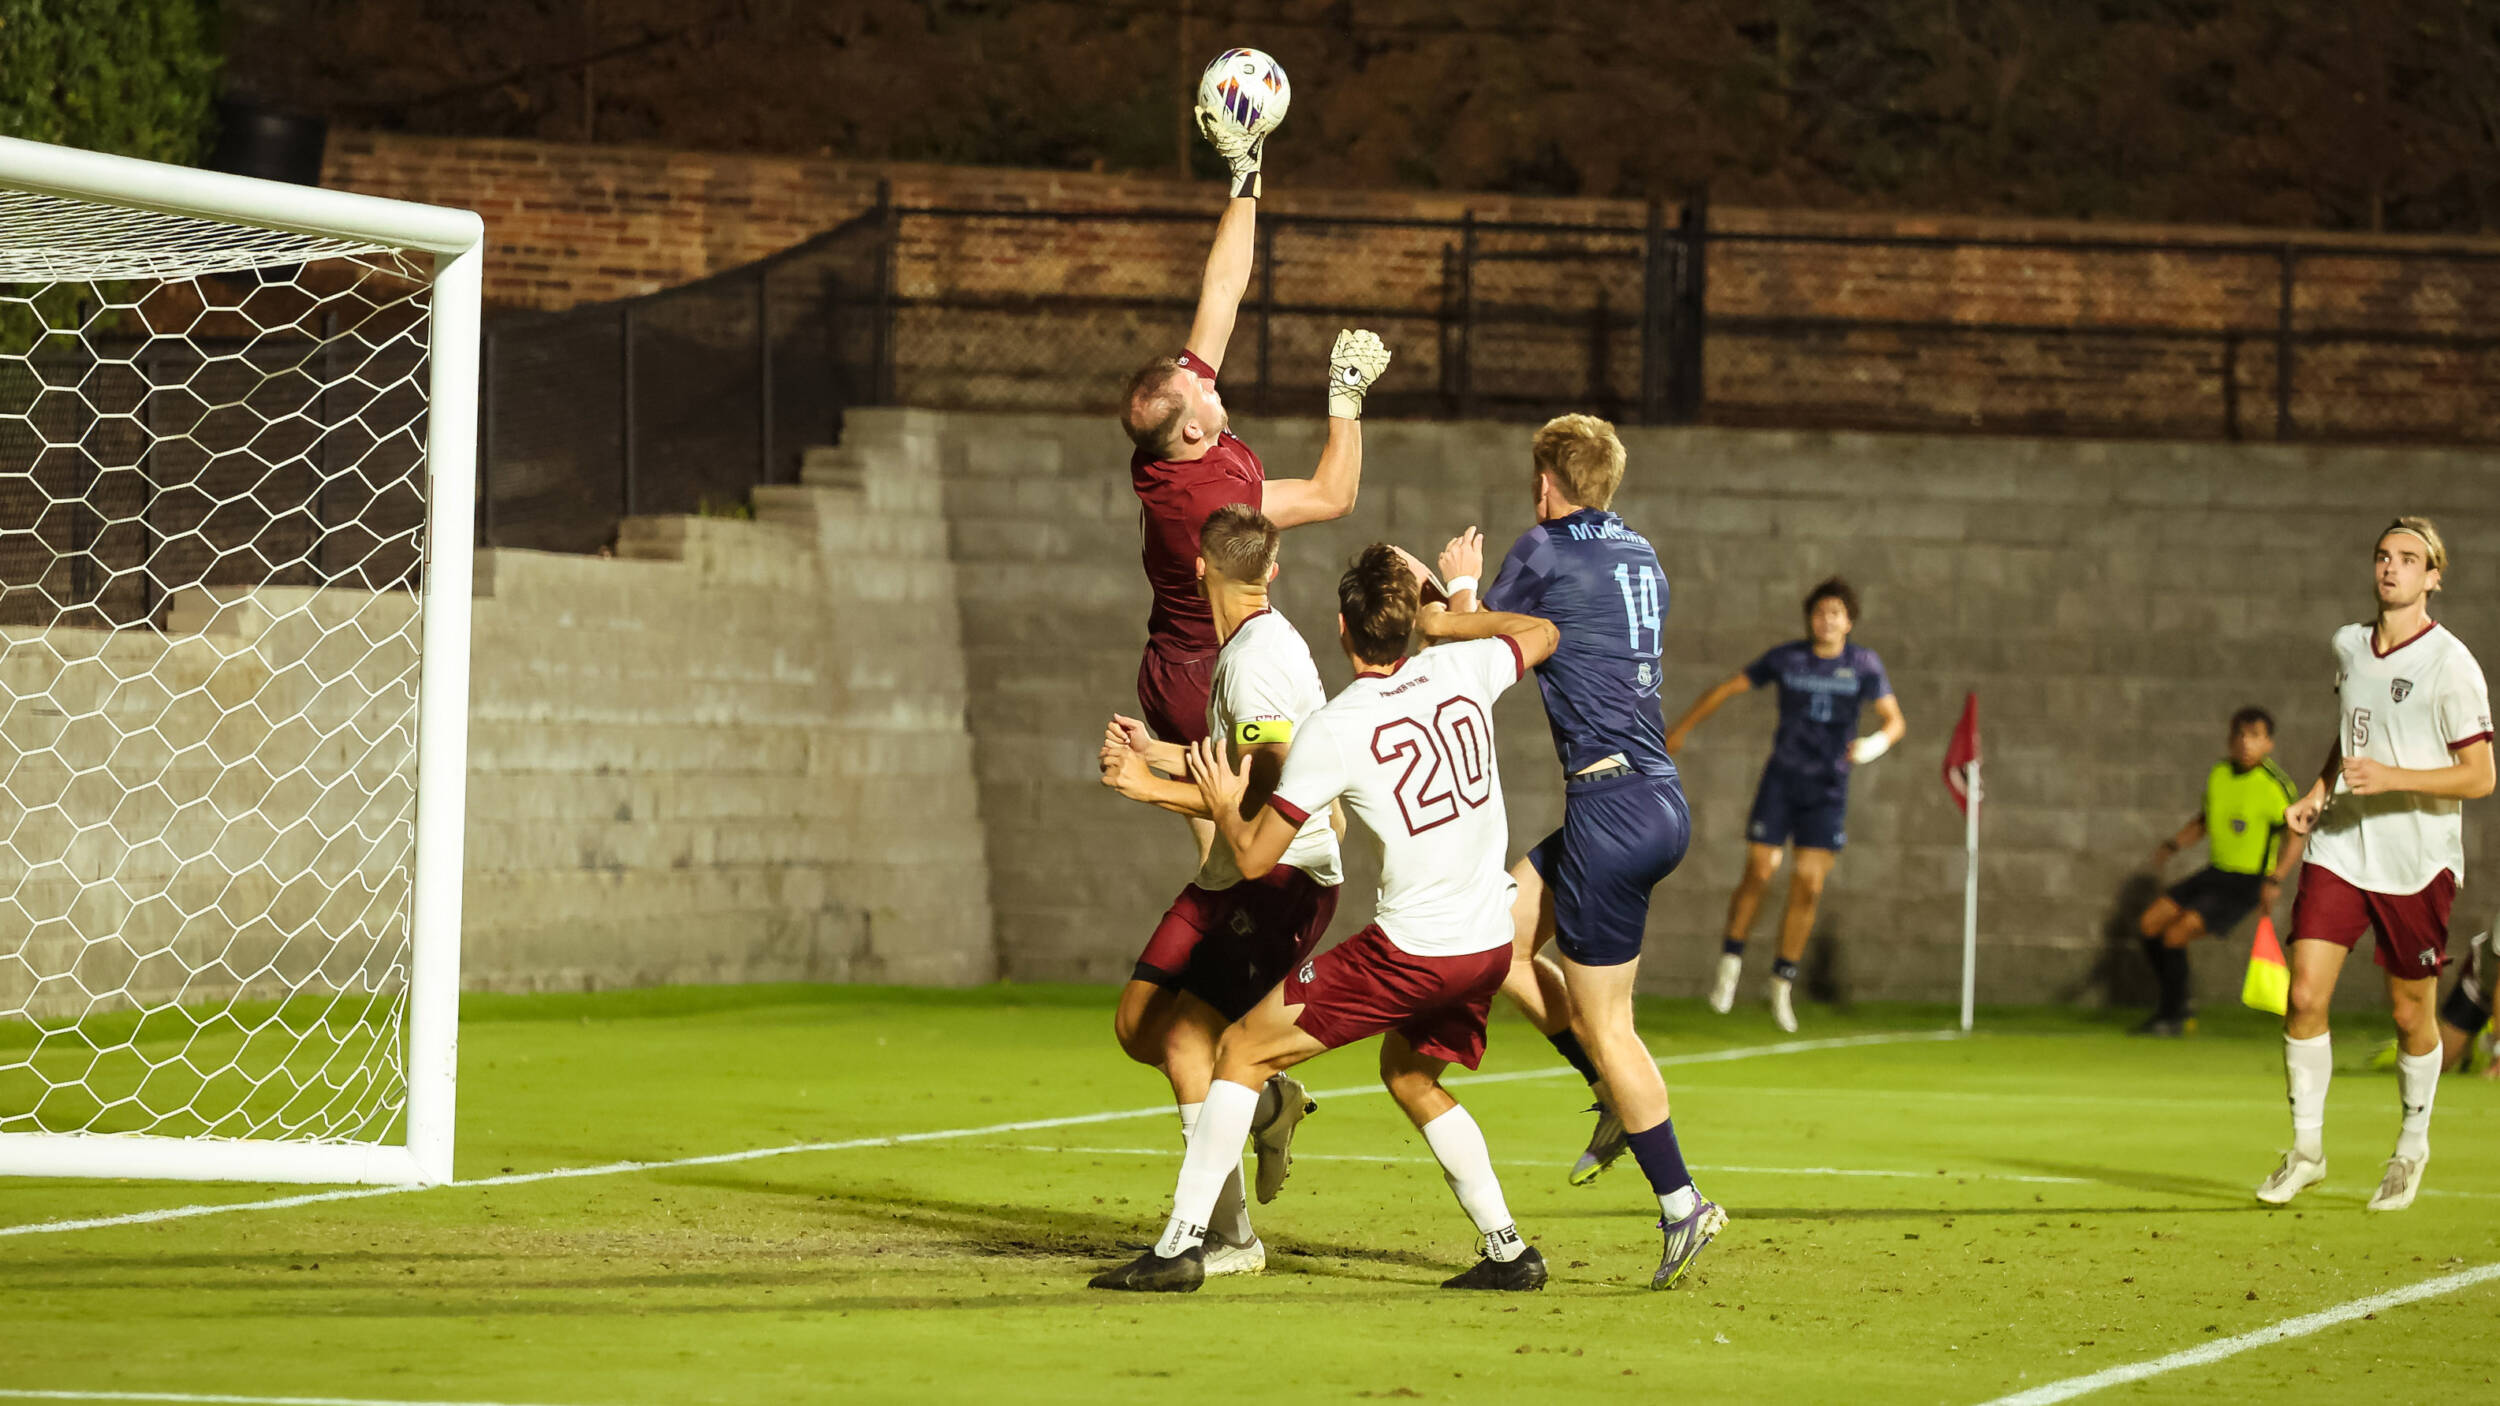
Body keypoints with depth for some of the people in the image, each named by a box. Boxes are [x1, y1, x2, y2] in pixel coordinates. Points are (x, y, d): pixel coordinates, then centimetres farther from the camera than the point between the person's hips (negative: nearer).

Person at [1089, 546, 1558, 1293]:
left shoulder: (1331, 732, -11)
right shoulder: (1460, 671, 2)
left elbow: (1253, 857, -6)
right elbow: (1542, 633, 25)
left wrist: (1223, 805, 14)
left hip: (1410, 950, -6)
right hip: (1489, 944, 6)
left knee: (1243, 1051, 5)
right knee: (1410, 1077, 30)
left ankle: (1180, 1243, 0)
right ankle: (1509, 1251, 22)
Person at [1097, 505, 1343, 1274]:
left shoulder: (1259, 658, -19)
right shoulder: (1247, 645, 13)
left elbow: (1263, 799, -24)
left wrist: (1154, 787, -20)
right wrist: (1157, 753, 28)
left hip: (1283, 878, -10)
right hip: (1232, 878, 10)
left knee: (1186, 1044, -16)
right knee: (1138, 1025, 9)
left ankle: (1230, 1237, -10)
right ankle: (1267, 1102, 29)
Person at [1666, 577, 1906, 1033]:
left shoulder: (1864, 665, 0)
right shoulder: (1785, 658, -1)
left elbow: (1894, 718, 0)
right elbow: (1727, 688, 9)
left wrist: (1878, 741, -24)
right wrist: (1681, 730, 12)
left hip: (1827, 790, 1)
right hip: (1781, 780, -1)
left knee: (1809, 887, -4)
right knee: (1758, 874, -7)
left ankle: (1783, 981, 9)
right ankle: (1731, 960, 16)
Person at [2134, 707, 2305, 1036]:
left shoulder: (2277, 786, -16)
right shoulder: (2219, 775, 4)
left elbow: (2296, 838, -12)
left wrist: (2275, 881, -22)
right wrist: (2173, 845, 5)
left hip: (2248, 884, -7)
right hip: (2215, 872, 7)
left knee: (2176, 935, -18)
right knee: (2151, 924, 2)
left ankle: (2171, 1017, -2)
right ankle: (2174, 1004, 17)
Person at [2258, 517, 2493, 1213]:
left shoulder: (2450, 664, -12)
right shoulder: (2348, 646, 7)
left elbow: (2479, 775, -14)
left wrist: (2391, 778, -24)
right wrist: (2317, 792, 9)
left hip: (2418, 861, -4)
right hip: (2341, 849, 4)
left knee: (2412, 1014, 7)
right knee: (2305, 997, -7)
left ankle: (2412, 1147, 29)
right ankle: (2307, 1148, 6)